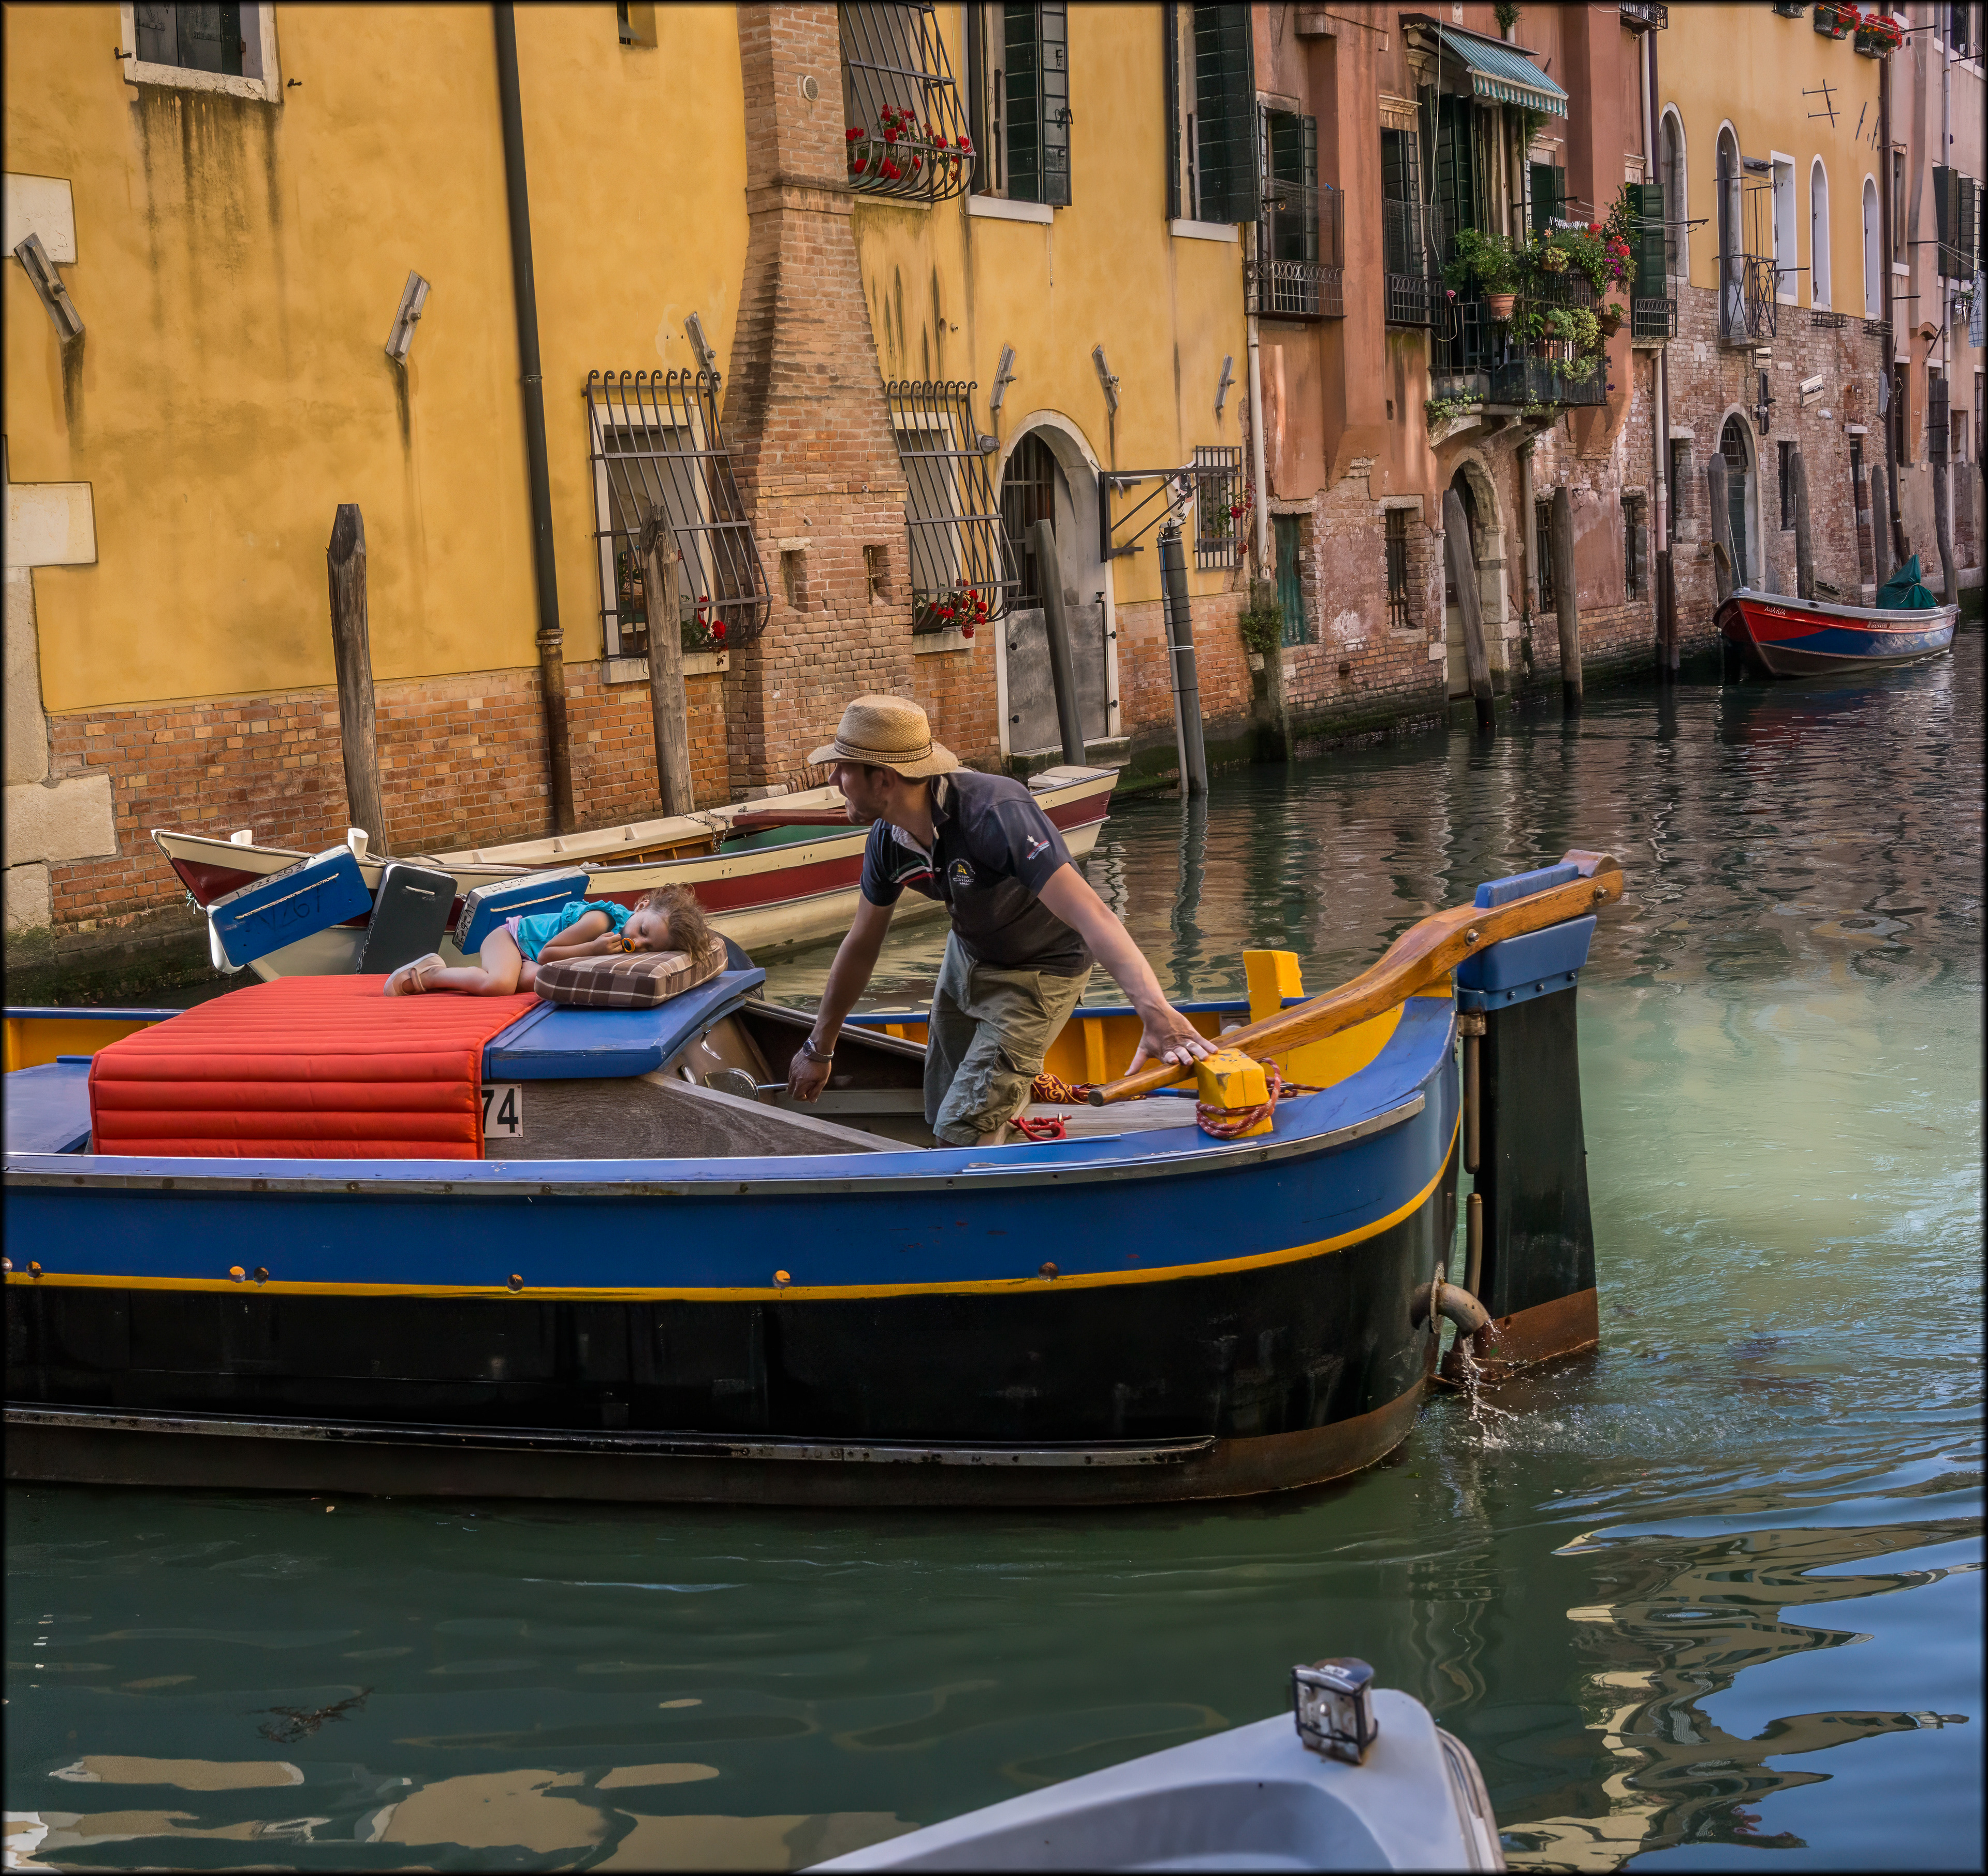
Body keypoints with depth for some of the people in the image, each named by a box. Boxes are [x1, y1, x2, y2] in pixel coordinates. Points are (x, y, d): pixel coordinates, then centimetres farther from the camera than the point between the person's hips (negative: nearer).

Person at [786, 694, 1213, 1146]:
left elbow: (1090, 914, -47)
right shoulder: (888, 838, -15)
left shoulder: (993, 815, -39)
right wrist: (819, 1048, 10)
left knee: (964, 1130, -14)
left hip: (1039, 972, -7)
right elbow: (862, 945, 2)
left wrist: (1158, 1014, -59)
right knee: (940, 1114, 18)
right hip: (967, 956, 7)